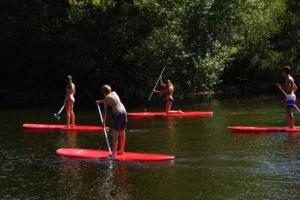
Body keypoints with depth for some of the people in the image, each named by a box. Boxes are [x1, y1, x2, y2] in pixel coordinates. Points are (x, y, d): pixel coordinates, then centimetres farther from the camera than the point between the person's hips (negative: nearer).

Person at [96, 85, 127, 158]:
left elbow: (105, 111, 0)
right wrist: (100, 101, 52)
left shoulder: (106, 98, 3)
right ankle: (121, 151, 26)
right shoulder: (114, 93, 20)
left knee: (116, 134, -5)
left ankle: (114, 153, -5)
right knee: (122, 132, 15)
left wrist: (104, 123, 3)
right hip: (124, 111, 7)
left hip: (117, 113, -7)